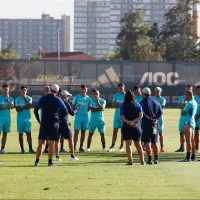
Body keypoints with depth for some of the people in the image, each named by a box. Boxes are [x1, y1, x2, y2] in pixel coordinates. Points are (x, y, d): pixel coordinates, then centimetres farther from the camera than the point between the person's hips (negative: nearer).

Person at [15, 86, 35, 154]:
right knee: (20, 134, 3)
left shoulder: (29, 98, 6)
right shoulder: (17, 99, 1)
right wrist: (25, 107, -10)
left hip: (28, 119, 0)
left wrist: (24, 98, -12)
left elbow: (29, 106, -11)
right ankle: (22, 149, 8)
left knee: (29, 133, -7)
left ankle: (30, 149, -9)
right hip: (20, 119, 0)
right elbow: (17, 109, -8)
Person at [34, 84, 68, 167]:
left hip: (43, 123, 2)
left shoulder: (43, 99, 6)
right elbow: (64, 111, -9)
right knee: (51, 144, 0)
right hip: (53, 124, -2)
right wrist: (59, 119, 3)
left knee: (40, 143, 6)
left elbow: (35, 110, 7)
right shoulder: (58, 100, -3)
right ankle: (50, 162, -2)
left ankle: (37, 161, 4)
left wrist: (39, 120, 11)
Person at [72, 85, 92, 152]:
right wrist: (77, 108, -14)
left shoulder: (88, 98, 9)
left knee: (83, 132, 6)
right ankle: (74, 146, -6)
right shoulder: (77, 97, 1)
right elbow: (73, 107, 4)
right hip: (78, 117, -3)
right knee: (76, 131, -8)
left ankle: (81, 147, 12)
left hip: (85, 117, 3)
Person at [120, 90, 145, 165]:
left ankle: (130, 161, -14)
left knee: (128, 144, -3)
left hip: (126, 127, -2)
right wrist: (133, 121, -17)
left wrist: (129, 122, -22)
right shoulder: (138, 105, 3)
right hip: (137, 127, 2)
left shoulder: (123, 106, -2)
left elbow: (122, 117, -14)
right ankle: (142, 161, 15)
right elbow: (141, 115, -9)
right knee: (138, 145, 12)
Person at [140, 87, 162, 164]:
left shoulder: (142, 103, -5)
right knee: (154, 143, 13)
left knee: (147, 143, -2)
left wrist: (150, 120, -14)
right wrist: (156, 119, -7)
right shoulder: (156, 102, 11)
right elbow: (160, 112, 2)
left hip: (146, 125, -5)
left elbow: (142, 114, -16)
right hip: (155, 125, 5)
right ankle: (156, 159, 13)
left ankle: (150, 159, -6)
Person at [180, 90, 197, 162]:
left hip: (188, 122, -10)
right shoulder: (194, 102, 13)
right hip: (193, 122, 10)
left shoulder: (189, 103, -17)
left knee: (188, 140, -12)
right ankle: (193, 157, 18)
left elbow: (183, 113, -16)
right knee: (192, 140, 14)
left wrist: (183, 110, 6)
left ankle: (188, 157, -15)